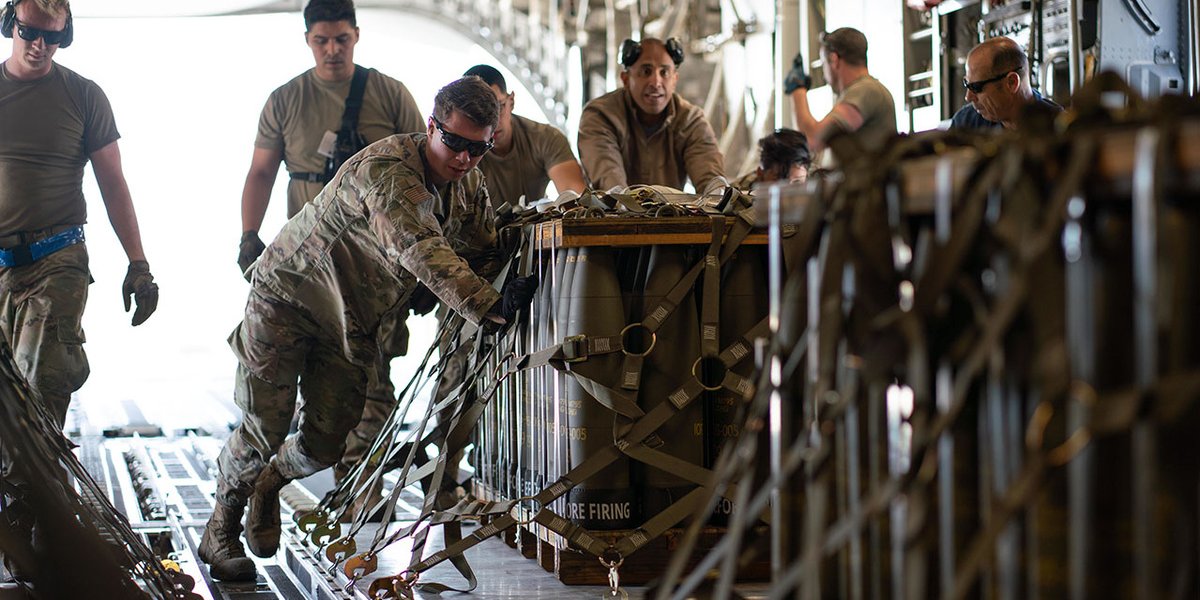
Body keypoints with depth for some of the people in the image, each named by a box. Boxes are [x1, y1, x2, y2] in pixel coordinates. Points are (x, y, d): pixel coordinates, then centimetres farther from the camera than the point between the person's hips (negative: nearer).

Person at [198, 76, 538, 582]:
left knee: (325, 443, 3)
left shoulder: (470, 184, -4)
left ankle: (268, 487, 37)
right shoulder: (385, 171, -33)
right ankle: (219, 531, 20)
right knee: (262, 431, -5)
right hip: (288, 293, -7)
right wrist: (489, 307, -55)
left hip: (350, 321, 7)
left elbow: (481, 253, 0)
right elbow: (421, 250, -47)